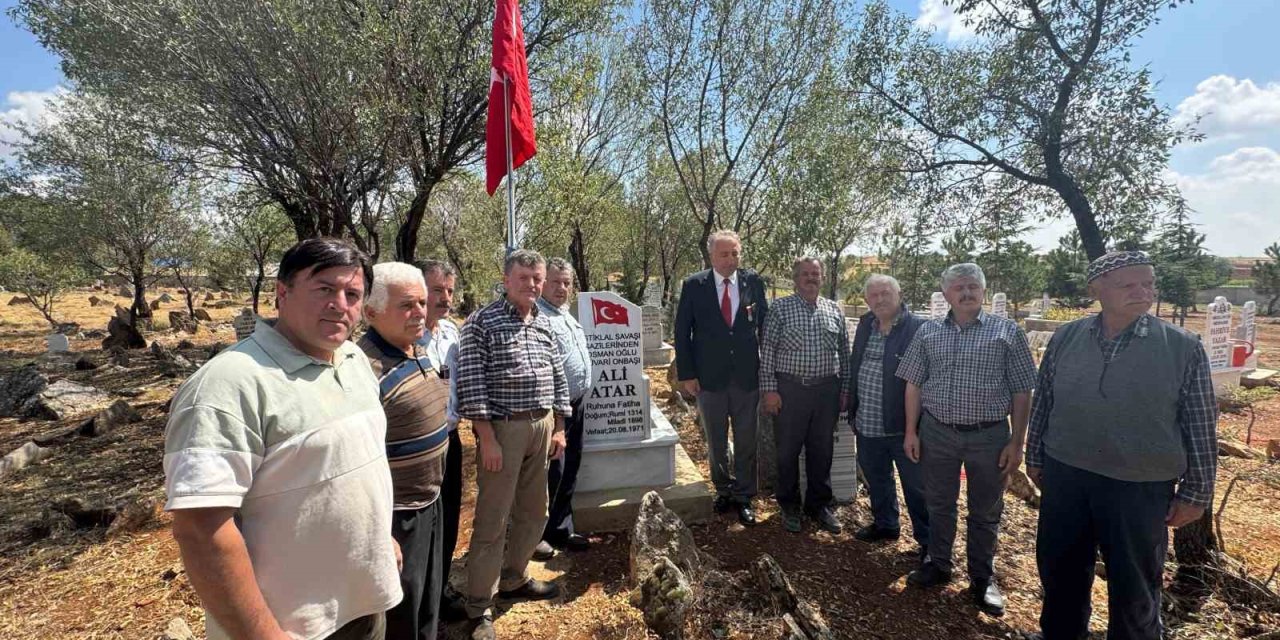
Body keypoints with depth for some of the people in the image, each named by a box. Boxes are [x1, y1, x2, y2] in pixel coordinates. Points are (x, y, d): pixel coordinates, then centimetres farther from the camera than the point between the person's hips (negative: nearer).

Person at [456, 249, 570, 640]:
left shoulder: (545, 323, 10)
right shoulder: (481, 322, -9)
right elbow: (472, 384, -13)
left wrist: (559, 428, 10)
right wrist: (487, 439, -16)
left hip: (542, 425, 7)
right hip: (504, 428, -6)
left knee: (533, 513, 17)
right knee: (492, 520, 3)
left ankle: (513, 579, 37)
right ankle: (480, 606, 19)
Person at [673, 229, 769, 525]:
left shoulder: (754, 282, -1)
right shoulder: (693, 285, -5)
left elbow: (765, 324, 7)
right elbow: (682, 332, -2)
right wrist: (687, 374, -6)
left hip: (747, 376, 1)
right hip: (709, 377, 0)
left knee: (746, 442, 10)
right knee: (716, 442, 15)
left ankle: (744, 497, 26)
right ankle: (723, 490, 35)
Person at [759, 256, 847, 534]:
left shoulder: (834, 310, 9)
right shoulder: (780, 308, -1)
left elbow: (844, 352, 13)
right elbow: (767, 351, -4)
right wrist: (769, 389, -9)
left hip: (826, 390, 3)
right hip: (790, 389, -3)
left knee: (822, 451, 12)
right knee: (788, 450, 7)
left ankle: (819, 505, 30)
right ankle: (789, 506, 24)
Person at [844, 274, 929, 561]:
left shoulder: (918, 328, -14)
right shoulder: (865, 324, 8)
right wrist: (850, 400, 15)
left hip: (902, 425, -7)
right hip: (867, 424, 7)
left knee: (916, 486, 8)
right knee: (875, 479, 22)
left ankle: (928, 541, 25)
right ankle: (885, 524, 42)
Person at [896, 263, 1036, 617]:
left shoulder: (1007, 331, -2)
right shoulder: (928, 332, 3)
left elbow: (1022, 392, -2)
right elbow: (914, 385, 6)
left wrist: (1016, 442, -5)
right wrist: (911, 432, 2)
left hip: (989, 435, -1)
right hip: (937, 432, 2)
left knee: (985, 512, 13)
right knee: (938, 504, 15)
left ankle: (983, 578, 31)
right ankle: (938, 564, 34)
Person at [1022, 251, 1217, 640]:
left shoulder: (1183, 347, -7)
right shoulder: (1065, 339, -3)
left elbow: (1201, 426, -2)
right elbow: (1043, 403, 6)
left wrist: (1195, 493, -1)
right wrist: (1035, 458, 9)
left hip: (1142, 489, -2)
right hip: (1065, 478, 2)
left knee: (1135, 589, 15)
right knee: (1059, 570, 18)